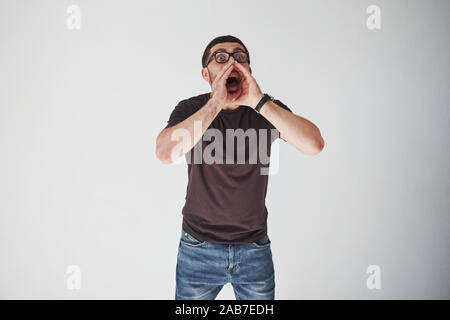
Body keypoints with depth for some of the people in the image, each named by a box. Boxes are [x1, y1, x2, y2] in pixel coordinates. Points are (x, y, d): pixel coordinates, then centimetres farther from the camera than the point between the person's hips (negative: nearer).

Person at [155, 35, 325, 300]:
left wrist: (259, 101, -27)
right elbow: (165, 153, -27)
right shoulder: (191, 109, -7)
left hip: (255, 248, 1)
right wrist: (215, 103, -28)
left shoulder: (267, 109, -4)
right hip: (199, 247, 0)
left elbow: (314, 144, -22)